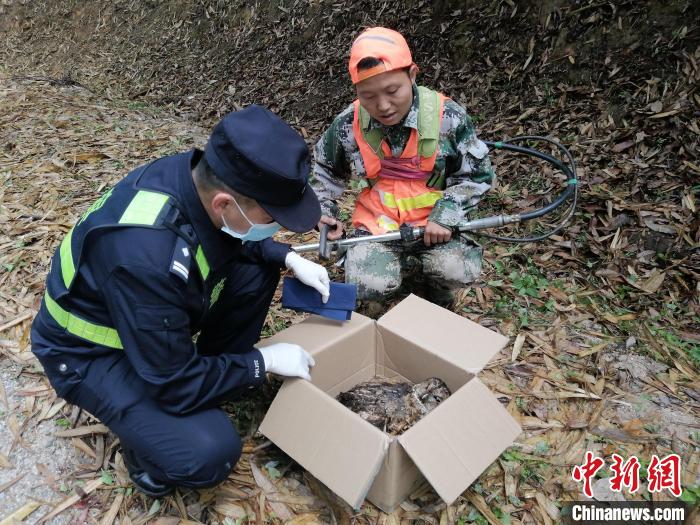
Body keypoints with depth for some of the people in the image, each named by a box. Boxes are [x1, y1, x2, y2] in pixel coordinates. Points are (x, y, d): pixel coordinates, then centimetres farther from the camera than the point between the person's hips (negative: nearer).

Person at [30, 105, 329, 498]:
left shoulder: (201, 176, -19)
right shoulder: (148, 259, -41)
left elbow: (237, 240, 6)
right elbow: (177, 384, -28)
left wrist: (290, 258, -9)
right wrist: (263, 361, -17)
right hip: (93, 351, -7)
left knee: (256, 269, -5)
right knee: (211, 452, -25)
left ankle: (217, 370, 11)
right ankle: (149, 439, 8)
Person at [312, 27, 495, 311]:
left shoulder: (447, 117, -14)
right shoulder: (349, 123, -9)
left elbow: (477, 174, -3)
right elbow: (325, 167, 13)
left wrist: (445, 216, -14)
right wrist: (324, 210, 3)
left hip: (434, 222, 0)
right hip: (376, 223, 1)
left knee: (459, 272, -25)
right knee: (366, 285, -23)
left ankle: (439, 293, 14)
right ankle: (404, 261, 14)